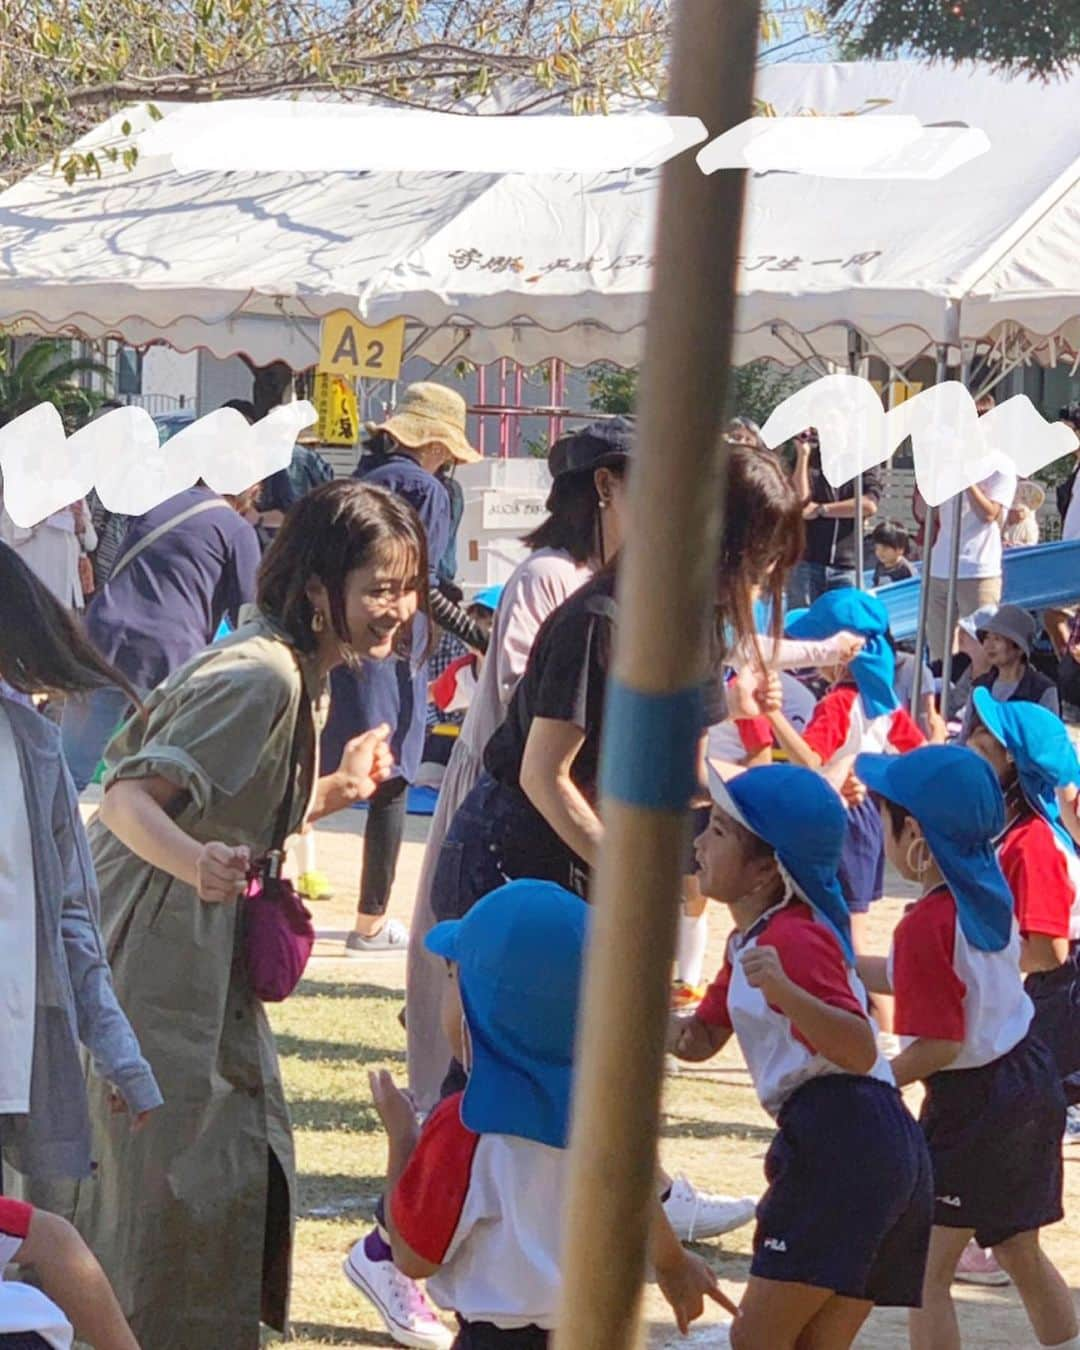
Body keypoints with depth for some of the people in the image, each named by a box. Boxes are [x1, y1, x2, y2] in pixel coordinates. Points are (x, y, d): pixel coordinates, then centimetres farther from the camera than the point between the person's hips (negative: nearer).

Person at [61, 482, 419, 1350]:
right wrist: (197, 864, -46)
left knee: (247, 1164, 12)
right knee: (171, 1180, -7)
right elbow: (131, 799, -28)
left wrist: (337, 789, 10)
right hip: (153, 956, -10)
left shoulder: (305, 674, 11)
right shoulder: (259, 676, -20)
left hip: (210, 955, 10)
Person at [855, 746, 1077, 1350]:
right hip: (1030, 1079, 9)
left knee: (927, 1273, -3)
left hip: (971, 1100, -9)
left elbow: (938, 1046, -24)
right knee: (1022, 1252, 23)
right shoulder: (990, 887, 1)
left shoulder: (928, 925, -24)